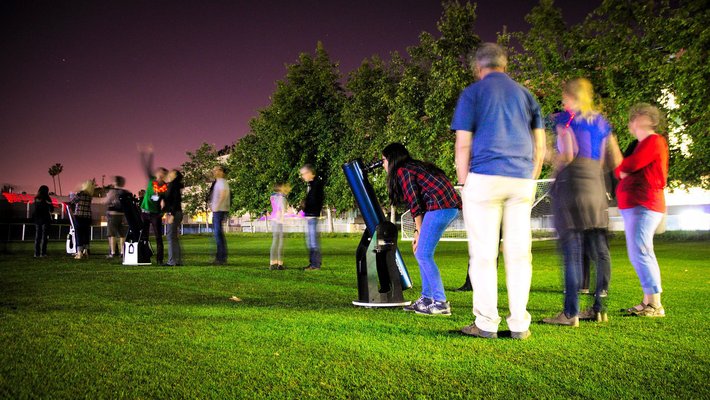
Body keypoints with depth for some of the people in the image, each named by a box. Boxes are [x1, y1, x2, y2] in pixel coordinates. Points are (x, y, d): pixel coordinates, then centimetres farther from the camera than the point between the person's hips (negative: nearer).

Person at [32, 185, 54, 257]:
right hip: (45, 219, -4)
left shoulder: (36, 199, 4)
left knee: (37, 236, 9)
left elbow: (36, 209, 11)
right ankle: (42, 253, -6)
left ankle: (36, 253, 8)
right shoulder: (47, 199, -9)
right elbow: (51, 209, -4)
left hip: (37, 219, 4)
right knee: (44, 236, -2)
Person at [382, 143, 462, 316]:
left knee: (423, 254, -7)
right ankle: (426, 298, 18)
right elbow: (419, 202, 22)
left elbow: (415, 204, -7)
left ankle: (441, 303, -7)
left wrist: (419, 232, 0)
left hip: (441, 205, -9)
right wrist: (418, 232, 17)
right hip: (451, 206, 9)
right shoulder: (414, 167, 26)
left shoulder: (402, 171, -1)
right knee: (421, 253, 14)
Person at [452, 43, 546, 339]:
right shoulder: (525, 95, 17)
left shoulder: (472, 93, 4)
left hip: (485, 177, -4)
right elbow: (540, 145, 13)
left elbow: (463, 144, -3)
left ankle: (486, 324, 1)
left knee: (483, 254, 0)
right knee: (519, 253, 5)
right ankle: (519, 324, 7)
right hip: (522, 180, 4)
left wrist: (464, 184, 3)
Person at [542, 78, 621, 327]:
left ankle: (571, 313, -8)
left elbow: (567, 154, -14)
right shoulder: (600, 121, 18)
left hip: (570, 181, -6)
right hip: (596, 185, 7)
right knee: (599, 250, 9)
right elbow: (616, 161, 15)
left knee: (572, 250, -8)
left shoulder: (565, 118, -1)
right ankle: (599, 308, 15)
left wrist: (555, 169, 4)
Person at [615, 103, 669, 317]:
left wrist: (618, 169, 2)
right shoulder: (643, 144, 24)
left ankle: (655, 305, -14)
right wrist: (623, 171, -6)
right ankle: (648, 301, 14)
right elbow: (627, 170, 16)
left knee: (640, 252, -15)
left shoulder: (654, 141, -7)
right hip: (634, 205, 10)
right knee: (641, 254, 10)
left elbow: (631, 165, -18)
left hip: (643, 205, -10)